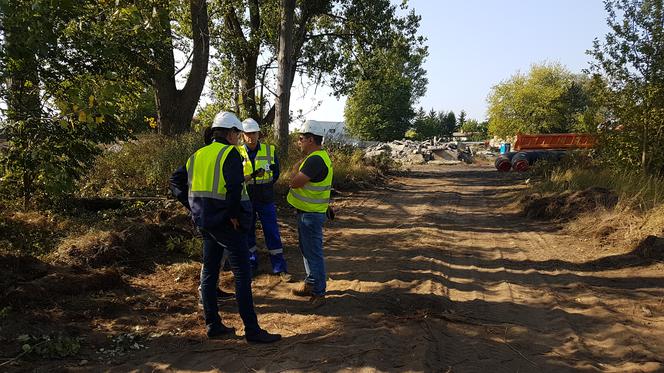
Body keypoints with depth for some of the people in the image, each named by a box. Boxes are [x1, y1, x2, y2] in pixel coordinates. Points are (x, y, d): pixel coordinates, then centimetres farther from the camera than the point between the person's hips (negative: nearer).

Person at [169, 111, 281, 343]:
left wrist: (194, 208, 11)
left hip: (205, 222, 8)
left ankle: (213, 325, 22)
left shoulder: (198, 155, 12)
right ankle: (252, 330, 0)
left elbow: (177, 180, 14)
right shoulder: (230, 153, -12)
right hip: (227, 223, -8)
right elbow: (234, 186, -28)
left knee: (209, 272, 15)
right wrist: (234, 215, -17)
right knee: (242, 275, -3)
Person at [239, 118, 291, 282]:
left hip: (265, 200, 0)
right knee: (247, 233, 11)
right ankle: (251, 265, 25)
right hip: (246, 200, 1)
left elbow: (275, 174, 4)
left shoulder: (270, 151, -1)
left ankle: (280, 268, 7)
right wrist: (252, 176, -24)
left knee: (272, 233, 0)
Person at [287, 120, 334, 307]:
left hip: (311, 214, -11)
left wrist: (296, 169, -8)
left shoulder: (315, 160, -23)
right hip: (308, 212, 11)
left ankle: (318, 293, 3)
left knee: (313, 252, -4)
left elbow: (295, 183, -22)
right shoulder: (316, 156, 13)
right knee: (307, 249, 21)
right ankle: (310, 284, 33)